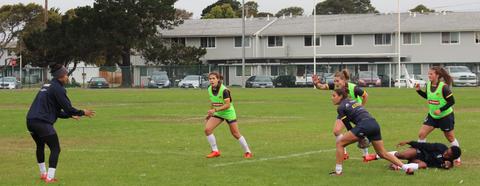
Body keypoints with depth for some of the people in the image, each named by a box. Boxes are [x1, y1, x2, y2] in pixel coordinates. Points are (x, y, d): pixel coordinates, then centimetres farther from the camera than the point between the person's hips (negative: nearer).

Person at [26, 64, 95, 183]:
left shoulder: (47, 86, 22)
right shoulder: (57, 88, -6)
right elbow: (68, 107, -11)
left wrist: (70, 115, 27)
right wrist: (82, 113, 3)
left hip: (30, 121, 9)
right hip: (43, 123, -9)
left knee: (40, 146, 27)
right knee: (55, 149, 0)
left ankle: (43, 173, 38)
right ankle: (50, 177, -7)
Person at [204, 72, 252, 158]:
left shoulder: (224, 90, -24)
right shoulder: (210, 89, -3)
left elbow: (227, 105, -27)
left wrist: (215, 110, -34)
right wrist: (210, 113, 16)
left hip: (228, 113, -6)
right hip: (218, 113, 6)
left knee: (236, 134, -1)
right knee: (207, 129, -12)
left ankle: (248, 152, 16)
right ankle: (215, 151, -1)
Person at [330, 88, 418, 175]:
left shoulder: (341, 107, 4)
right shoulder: (352, 101, 28)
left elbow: (347, 124, 6)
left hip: (364, 125, -8)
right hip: (375, 125, 8)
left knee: (340, 143, 3)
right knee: (383, 153, 16)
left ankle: (338, 171, 2)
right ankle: (406, 167, 8)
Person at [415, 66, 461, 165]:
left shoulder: (444, 87, -22)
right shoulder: (428, 85, -2)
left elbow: (452, 101, -19)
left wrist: (441, 110, -26)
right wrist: (419, 90, 1)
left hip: (445, 116, -6)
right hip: (432, 116, 6)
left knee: (450, 137, 7)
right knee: (421, 134, -3)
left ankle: (457, 158, 22)